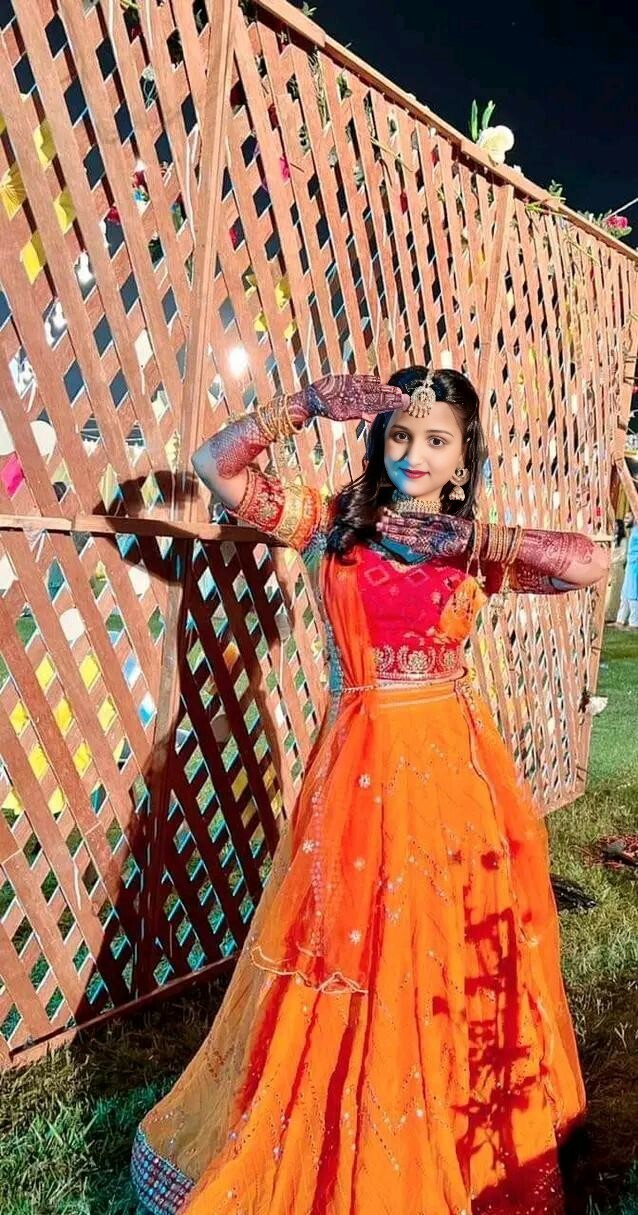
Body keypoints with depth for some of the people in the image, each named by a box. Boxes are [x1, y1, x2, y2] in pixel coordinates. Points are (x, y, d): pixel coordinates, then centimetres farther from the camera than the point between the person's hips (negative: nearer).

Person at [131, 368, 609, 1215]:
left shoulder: (476, 550, 3)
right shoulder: (332, 525, 0)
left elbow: (594, 564, -9)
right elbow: (217, 466, -7)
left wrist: (482, 540, -18)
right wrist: (310, 402, -17)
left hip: (455, 763, 2)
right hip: (363, 765, -1)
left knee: (456, 962, 14)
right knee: (350, 965, 9)